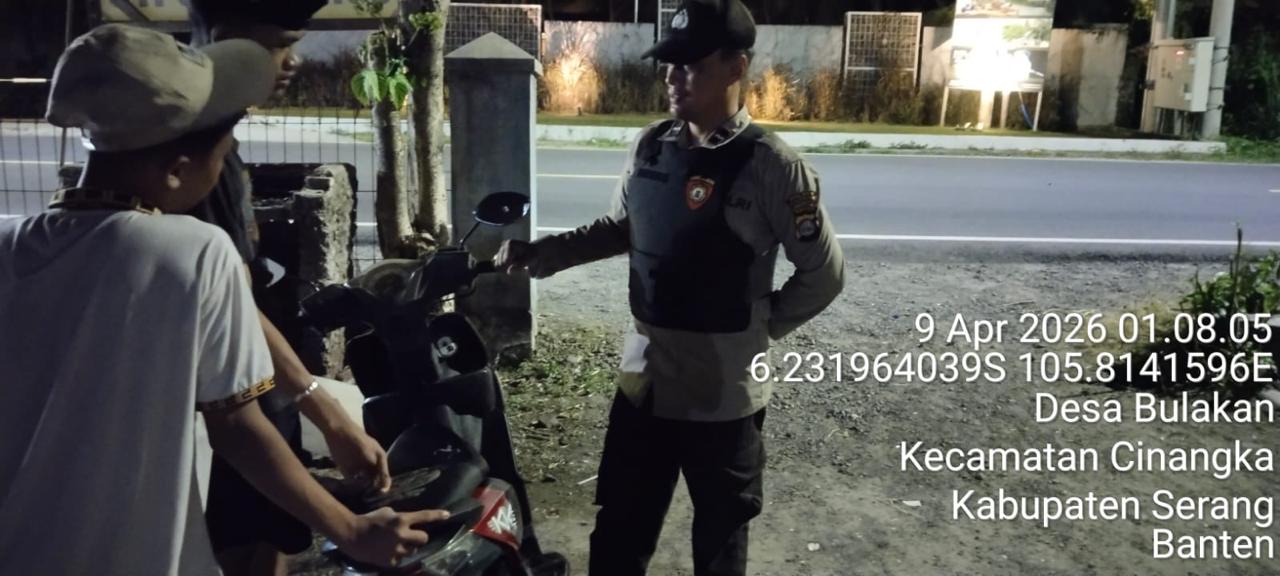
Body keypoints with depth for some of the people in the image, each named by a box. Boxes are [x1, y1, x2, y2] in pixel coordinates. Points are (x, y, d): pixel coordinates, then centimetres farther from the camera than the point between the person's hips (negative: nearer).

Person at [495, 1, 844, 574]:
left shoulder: (771, 165, -16)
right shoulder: (650, 146, 1)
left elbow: (823, 274, -9)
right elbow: (619, 228, 14)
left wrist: (761, 326, -3)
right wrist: (541, 252, 3)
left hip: (723, 396, -4)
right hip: (644, 382, 5)